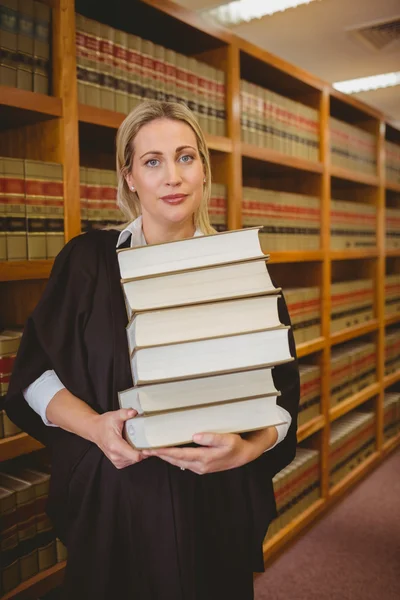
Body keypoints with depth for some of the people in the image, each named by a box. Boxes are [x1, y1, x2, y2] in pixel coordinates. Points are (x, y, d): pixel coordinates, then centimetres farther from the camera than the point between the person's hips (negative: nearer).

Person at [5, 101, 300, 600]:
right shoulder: (89, 260, -5)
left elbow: (282, 392, -2)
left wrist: (248, 447, -21)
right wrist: (94, 426, -18)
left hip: (218, 501, 1)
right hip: (114, 498, 0)